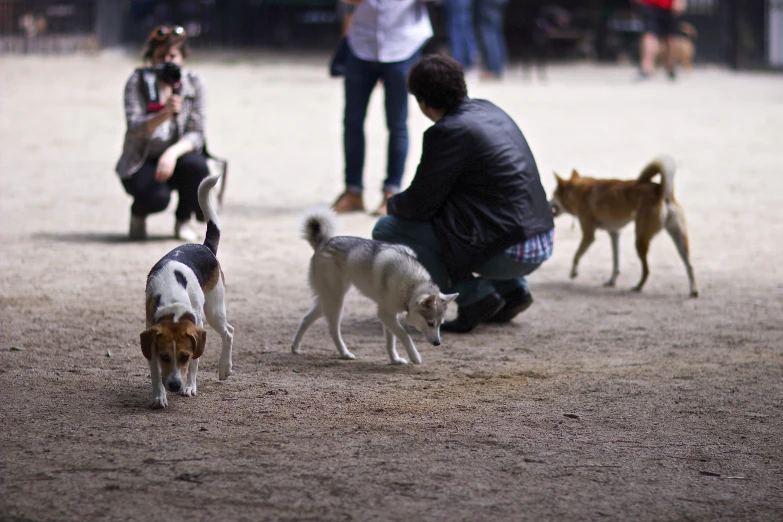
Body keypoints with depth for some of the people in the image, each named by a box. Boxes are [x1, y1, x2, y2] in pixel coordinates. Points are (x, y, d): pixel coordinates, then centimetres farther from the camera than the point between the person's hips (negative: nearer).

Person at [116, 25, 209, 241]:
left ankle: (183, 220, -3)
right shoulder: (138, 81, -8)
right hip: (142, 162, -2)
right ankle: (138, 214, 6)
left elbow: (196, 133, -8)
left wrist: (173, 152, -29)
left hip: (179, 153, 3)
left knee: (196, 164, -33)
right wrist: (165, 114, -37)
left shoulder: (193, 83, -3)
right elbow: (135, 129, -19)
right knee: (156, 196, -34)